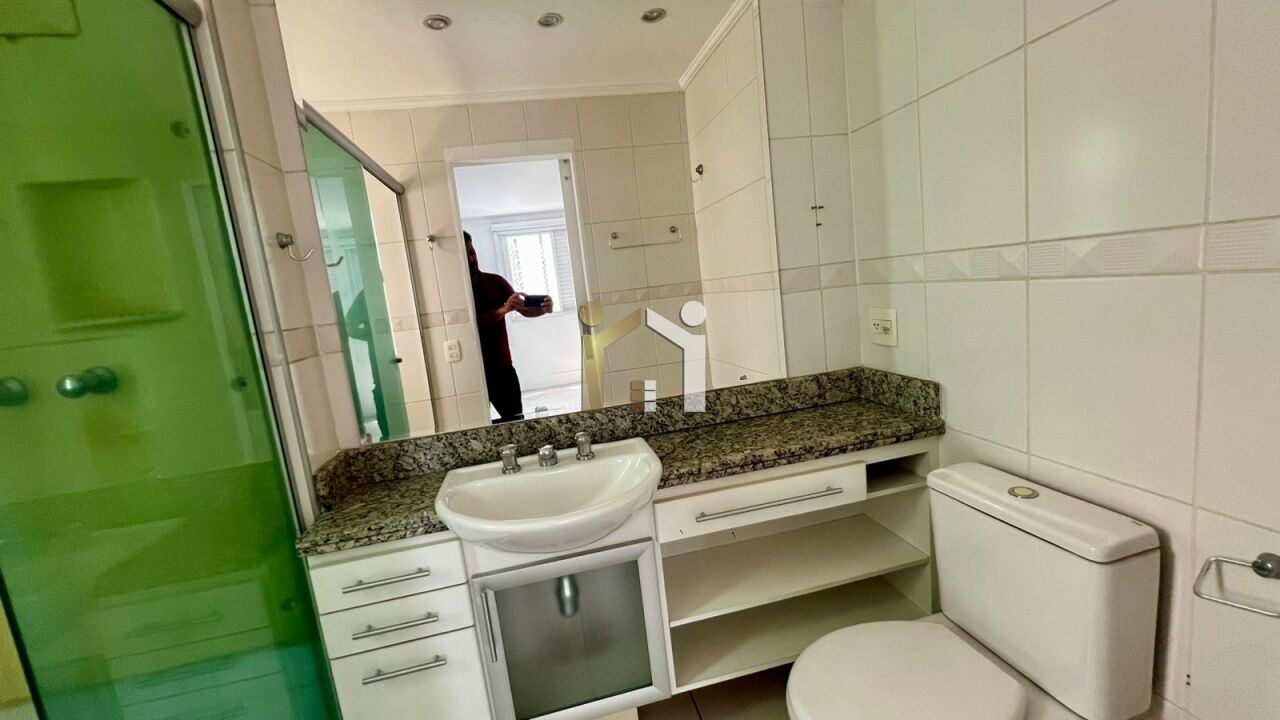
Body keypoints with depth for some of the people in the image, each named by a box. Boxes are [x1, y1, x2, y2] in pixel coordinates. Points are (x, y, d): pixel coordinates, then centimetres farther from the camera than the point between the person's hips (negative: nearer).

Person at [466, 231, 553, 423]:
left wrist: (543, 308, -25)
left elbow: (524, 309, -3)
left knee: (516, 419, 6)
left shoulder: (495, 281, 5)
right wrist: (504, 309, -35)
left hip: (502, 365, 3)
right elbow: (471, 322, -21)